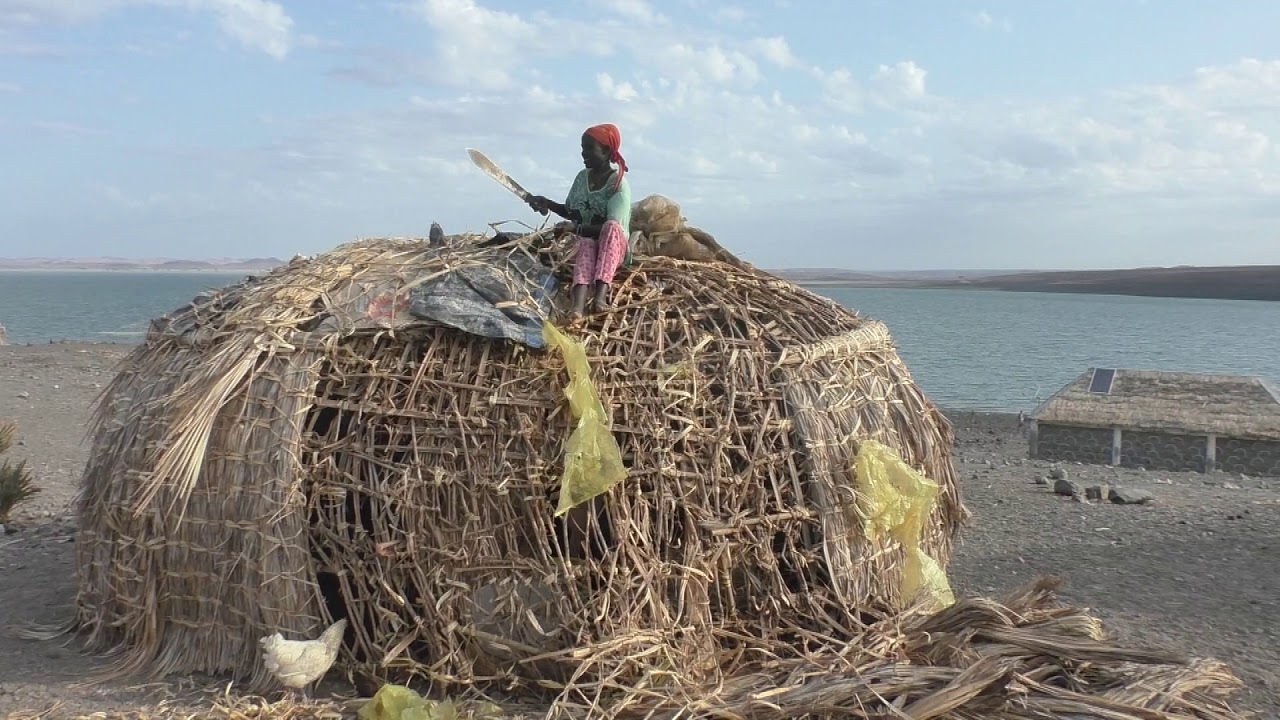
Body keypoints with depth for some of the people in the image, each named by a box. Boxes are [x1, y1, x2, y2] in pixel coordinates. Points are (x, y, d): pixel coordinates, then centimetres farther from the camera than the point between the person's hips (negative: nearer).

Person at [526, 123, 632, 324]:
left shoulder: (619, 185, -13)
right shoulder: (582, 177, 6)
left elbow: (611, 227, -22)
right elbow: (572, 212, 19)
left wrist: (576, 228, -31)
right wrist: (548, 204, 2)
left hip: (613, 248, -3)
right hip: (585, 241, 3)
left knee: (611, 228, -37)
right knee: (586, 245, -34)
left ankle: (600, 295, -54)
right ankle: (578, 308, -61)